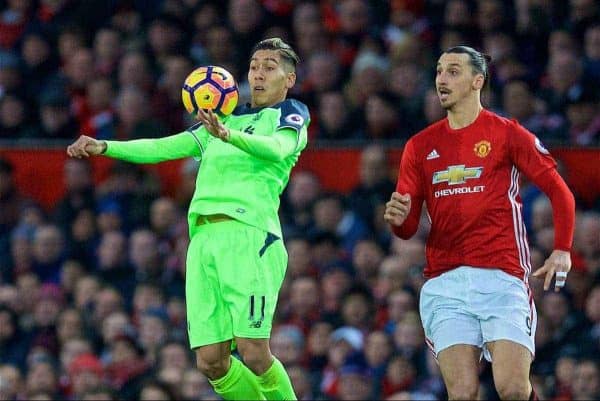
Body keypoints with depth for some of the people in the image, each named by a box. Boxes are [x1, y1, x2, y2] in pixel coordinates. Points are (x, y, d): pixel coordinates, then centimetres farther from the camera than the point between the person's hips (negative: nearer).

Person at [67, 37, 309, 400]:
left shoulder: (291, 116, 9)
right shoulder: (227, 119, 27)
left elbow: (278, 148, -14)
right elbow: (164, 147, 22)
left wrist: (228, 135, -33)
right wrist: (104, 147, 8)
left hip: (250, 236, -6)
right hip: (203, 238, 6)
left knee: (254, 354, -17)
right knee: (212, 364, -3)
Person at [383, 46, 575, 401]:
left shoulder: (507, 133, 4)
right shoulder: (421, 145, 14)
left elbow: (560, 192, 6)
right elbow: (408, 229, 15)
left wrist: (562, 251, -7)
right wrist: (399, 218, -9)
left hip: (501, 277, -3)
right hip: (445, 284, 3)